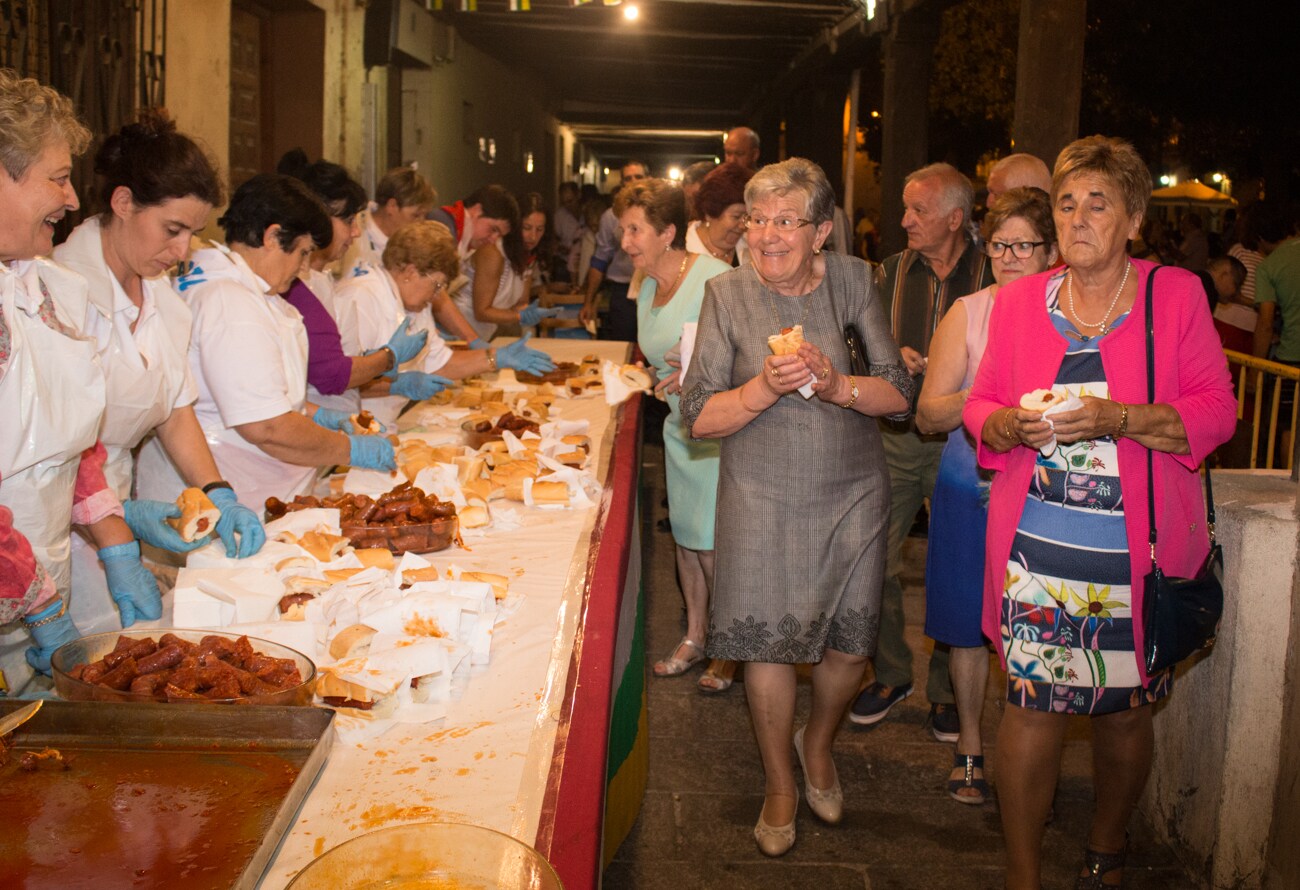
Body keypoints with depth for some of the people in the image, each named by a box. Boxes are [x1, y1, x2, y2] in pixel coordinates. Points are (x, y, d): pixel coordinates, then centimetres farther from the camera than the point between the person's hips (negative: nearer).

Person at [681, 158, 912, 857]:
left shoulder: (853, 282, -2)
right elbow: (699, 417, -9)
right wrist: (766, 388, -25)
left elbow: (899, 394, -3)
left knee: (849, 644, 10)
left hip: (852, 496, 2)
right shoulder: (727, 294, -6)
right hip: (762, 500, -1)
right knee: (768, 642, 5)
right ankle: (779, 781, 30)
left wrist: (838, 385, -22)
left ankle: (818, 742, 42)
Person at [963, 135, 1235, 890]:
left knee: (1125, 710, 10)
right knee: (1032, 706, 0)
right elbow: (979, 405, 12)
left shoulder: (1176, 294, 1)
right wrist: (1012, 425, -12)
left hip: (1140, 549, -1)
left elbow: (1217, 411, -3)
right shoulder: (1019, 299, 8)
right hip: (1037, 544, 1)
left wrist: (1116, 419, -18)